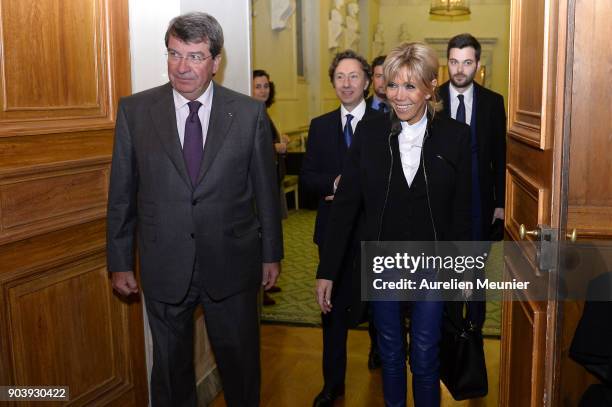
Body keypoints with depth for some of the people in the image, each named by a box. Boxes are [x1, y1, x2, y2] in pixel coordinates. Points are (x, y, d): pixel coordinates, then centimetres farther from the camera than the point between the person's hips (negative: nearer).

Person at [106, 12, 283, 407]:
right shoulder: (134, 110, -4)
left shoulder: (250, 113, -5)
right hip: (164, 267, 1)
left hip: (232, 264, 0)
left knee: (241, 361, 17)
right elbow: (122, 193, 1)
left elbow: (266, 189, 1)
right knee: (171, 367, 18)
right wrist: (120, 261, 3)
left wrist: (272, 254, 5)